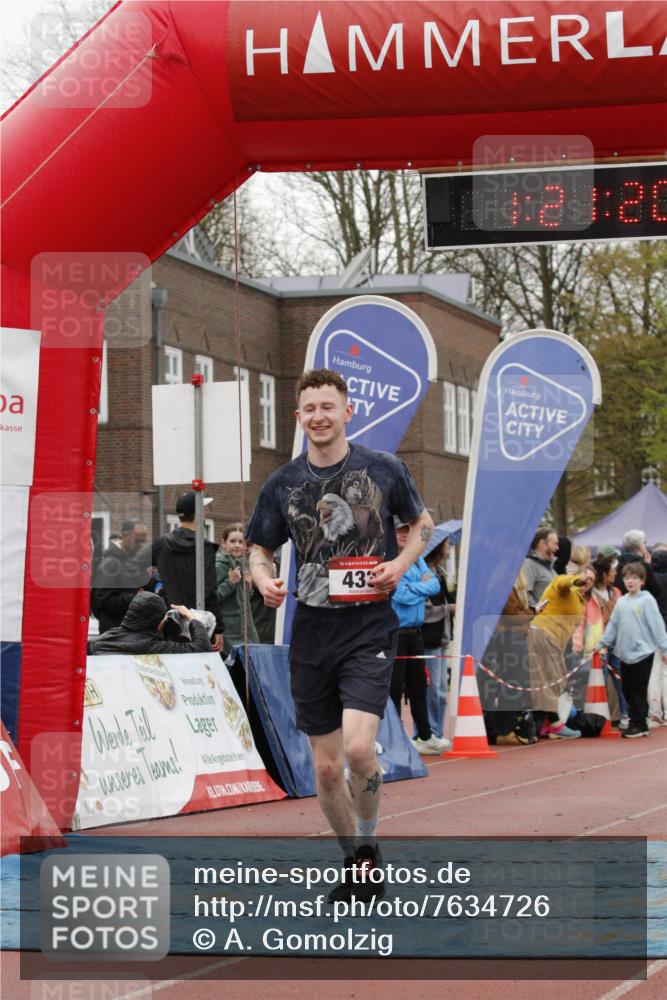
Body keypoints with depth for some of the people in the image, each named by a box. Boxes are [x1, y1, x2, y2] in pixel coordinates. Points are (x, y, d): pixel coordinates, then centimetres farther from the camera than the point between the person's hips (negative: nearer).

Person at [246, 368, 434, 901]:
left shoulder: (383, 469, 0)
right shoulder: (282, 484, 5)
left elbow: (423, 522, 13)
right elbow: (261, 549, 16)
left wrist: (400, 564, -5)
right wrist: (265, 579, -7)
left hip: (370, 627, -3)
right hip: (311, 632, 3)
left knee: (358, 747, -21)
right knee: (326, 767, 5)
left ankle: (369, 844, 4)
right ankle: (357, 861, 25)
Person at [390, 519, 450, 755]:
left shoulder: (417, 559, 14)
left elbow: (434, 585, 3)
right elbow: (401, 595, -19)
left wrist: (412, 588, -10)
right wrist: (422, 586, -4)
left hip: (414, 632, 8)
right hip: (393, 633, -8)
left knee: (418, 686, 16)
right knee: (394, 688, -4)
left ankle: (425, 737, 26)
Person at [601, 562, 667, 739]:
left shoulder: (647, 600, -6)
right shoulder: (621, 602, 12)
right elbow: (613, 625, 14)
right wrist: (603, 643, 7)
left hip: (643, 653, -6)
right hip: (625, 653, 6)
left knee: (638, 690, -4)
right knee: (627, 689, 9)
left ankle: (638, 724, 3)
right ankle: (637, 722, 17)